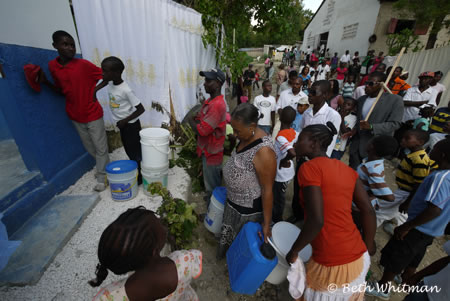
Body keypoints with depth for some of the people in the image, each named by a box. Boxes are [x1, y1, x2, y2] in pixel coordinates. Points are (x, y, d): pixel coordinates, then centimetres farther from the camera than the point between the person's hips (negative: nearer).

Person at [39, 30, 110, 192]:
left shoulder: (83, 64, -11)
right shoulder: (52, 66, 3)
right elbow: (61, 90, 12)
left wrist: (96, 89, -13)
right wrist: (45, 82, -4)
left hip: (93, 114, -5)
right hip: (75, 116, 5)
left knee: (100, 147, 3)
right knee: (90, 148, 16)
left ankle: (102, 177, 18)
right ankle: (105, 167, 38)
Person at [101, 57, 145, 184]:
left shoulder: (126, 90, -24)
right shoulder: (110, 84, 0)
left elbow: (141, 109, -23)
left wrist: (124, 121, -18)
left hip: (131, 126, -8)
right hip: (122, 125, 8)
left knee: (136, 153, 4)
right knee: (129, 152, 19)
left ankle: (140, 178, 20)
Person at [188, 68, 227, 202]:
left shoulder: (217, 105, -26)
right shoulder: (209, 101, 7)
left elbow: (201, 130, -28)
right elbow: (201, 120, 17)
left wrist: (191, 120, -8)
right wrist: (196, 119, -6)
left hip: (212, 153, -9)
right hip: (207, 150, 9)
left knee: (212, 186, 9)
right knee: (209, 182, 26)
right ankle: (209, 199, 46)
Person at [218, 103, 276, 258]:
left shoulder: (263, 151, -33)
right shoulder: (247, 137, -6)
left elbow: (267, 190, -25)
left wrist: (266, 223, -15)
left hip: (248, 209, -7)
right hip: (233, 200, 8)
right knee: (229, 232, 30)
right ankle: (224, 252, 58)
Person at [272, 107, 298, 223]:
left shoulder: (280, 137, -29)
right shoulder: (294, 132, -6)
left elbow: (292, 153, -42)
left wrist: (283, 160, -23)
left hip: (281, 174, -8)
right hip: (288, 172, 8)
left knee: (277, 199, 13)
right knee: (280, 197, 26)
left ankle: (276, 220, 34)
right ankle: (277, 217, 47)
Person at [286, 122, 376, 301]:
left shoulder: (309, 167, -19)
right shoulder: (346, 169, 3)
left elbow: (316, 221, -25)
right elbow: (368, 211, 5)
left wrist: (293, 251, -11)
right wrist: (367, 245, 18)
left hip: (333, 265, -6)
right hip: (359, 258, 7)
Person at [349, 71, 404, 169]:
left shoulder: (395, 100, -4)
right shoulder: (361, 99, 13)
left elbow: (395, 124, -10)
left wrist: (371, 127, -25)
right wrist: (354, 129, 0)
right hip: (356, 147, 5)